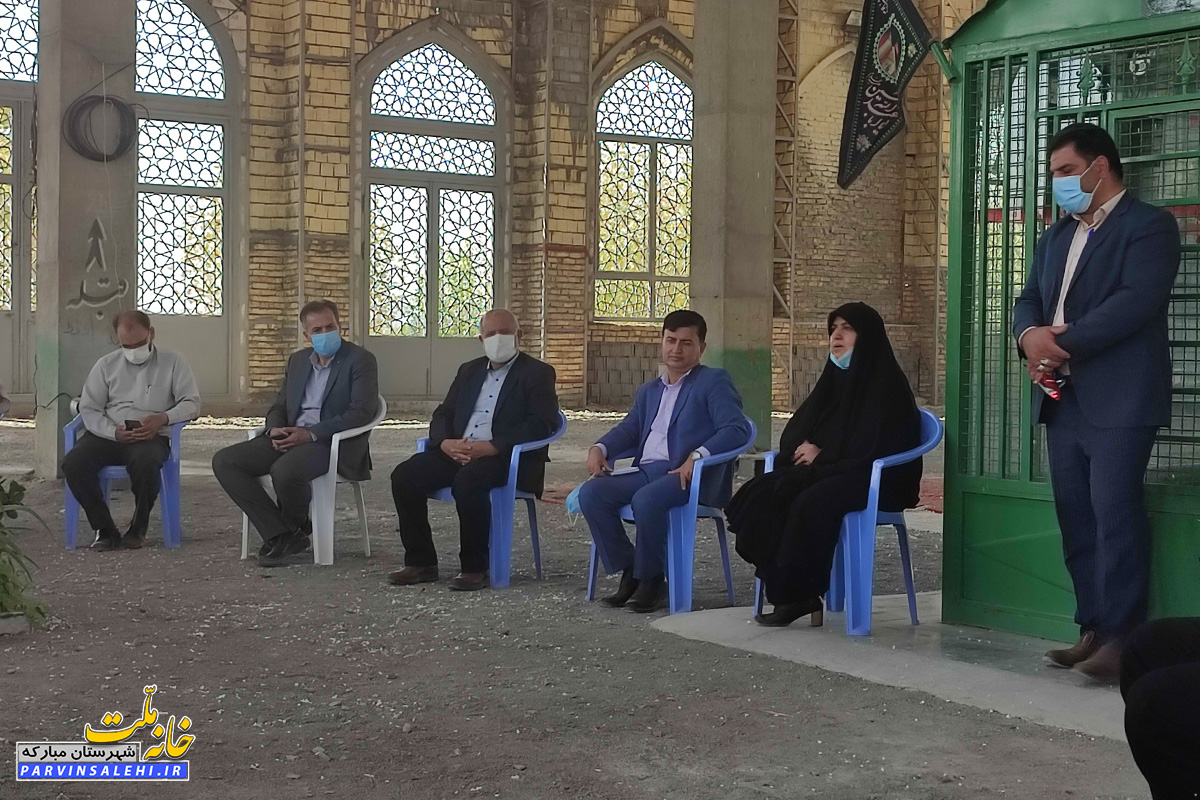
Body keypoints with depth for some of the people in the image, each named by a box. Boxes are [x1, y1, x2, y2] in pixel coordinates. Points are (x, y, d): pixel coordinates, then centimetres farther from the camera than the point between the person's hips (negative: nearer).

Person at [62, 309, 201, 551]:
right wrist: (114, 432, -13)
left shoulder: (173, 362, 9)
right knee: (73, 463, -27)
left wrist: (163, 418, -18)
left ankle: (139, 527, -13)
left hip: (151, 436, -3)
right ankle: (105, 529, -12)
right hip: (108, 435, 3)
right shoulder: (106, 365, 14)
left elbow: (191, 403, 3)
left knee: (145, 461, -39)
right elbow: (89, 408, 8)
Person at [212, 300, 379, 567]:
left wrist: (311, 434, -20)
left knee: (284, 470, -37)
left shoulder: (360, 360, -2)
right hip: (290, 439, 7)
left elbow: (361, 412, -13)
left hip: (333, 443, -7)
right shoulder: (297, 360, 19)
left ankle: (297, 530, -3)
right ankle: (280, 536, -13)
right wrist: (275, 429, -5)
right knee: (224, 461, -12)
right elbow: (278, 407, 21)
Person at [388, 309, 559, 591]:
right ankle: (421, 562, -6)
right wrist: (445, 442, -8)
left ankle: (475, 568, -23)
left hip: (507, 457, -6)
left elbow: (541, 424, -11)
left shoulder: (537, 373, 3)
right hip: (457, 452, 6)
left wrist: (491, 447, -22)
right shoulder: (469, 371, 22)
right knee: (405, 476, -16)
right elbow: (442, 414, 17)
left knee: (468, 480, -37)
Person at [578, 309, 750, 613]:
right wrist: (600, 448, -1)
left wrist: (698, 455, -24)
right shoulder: (648, 390, 29)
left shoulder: (714, 381, 5)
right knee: (591, 492, -17)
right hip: (645, 471, 7)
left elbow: (736, 428, -9)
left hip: (688, 476, -7)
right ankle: (629, 573, -7)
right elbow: (629, 428, 22)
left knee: (646, 499, -36)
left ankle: (651, 579, -15)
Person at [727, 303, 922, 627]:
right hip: (824, 471, 8)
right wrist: (805, 448, -4)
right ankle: (786, 592, -22)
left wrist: (822, 454, -10)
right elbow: (794, 431, 20)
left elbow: (877, 445, -16)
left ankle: (797, 594, -22)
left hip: (875, 479, -8)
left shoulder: (886, 383, -5)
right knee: (764, 492, -19)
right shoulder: (835, 378, 19)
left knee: (811, 503, -35)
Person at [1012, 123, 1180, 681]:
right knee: (1075, 516, 8)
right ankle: (1093, 629, 14)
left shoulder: (1149, 226, -4)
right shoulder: (1055, 236, 21)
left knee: (1114, 514, -10)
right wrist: (1031, 335, -9)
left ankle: (1121, 638, -7)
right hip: (1062, 397, 8)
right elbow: (1029, 300, 15)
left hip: (1118, 398, -8)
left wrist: (1065, 343, -18)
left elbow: (1137, 300, -17)